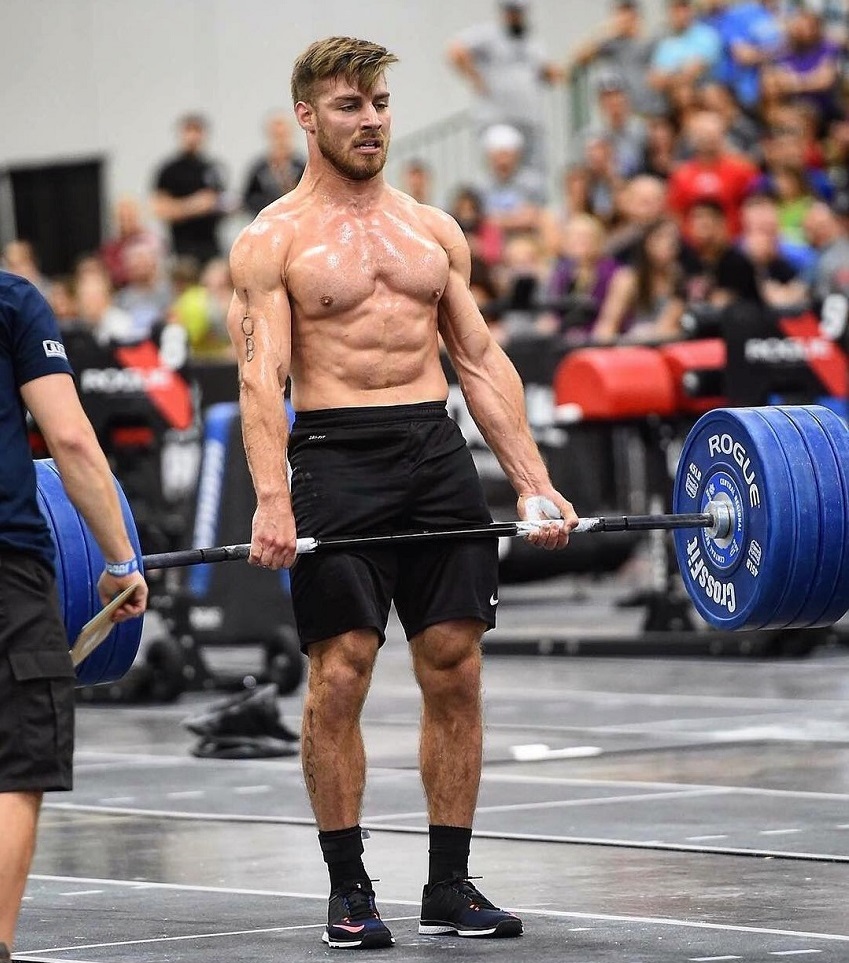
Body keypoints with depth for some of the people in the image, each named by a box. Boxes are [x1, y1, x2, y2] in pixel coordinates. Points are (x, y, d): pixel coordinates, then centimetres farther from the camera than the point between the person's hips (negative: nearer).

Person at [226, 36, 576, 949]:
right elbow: (261, 377, -9)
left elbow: (482, 361, 13)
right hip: (339, 455, -4)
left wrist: (536, 485, 4)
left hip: (438, 452, 4)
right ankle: (348, 890, 4)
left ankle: (450, 885, 11)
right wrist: (271, 500, -23)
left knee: (455, 673, 3)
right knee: (338, 674, -6)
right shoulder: (272, 242, 0)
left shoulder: (433, 229, 15)